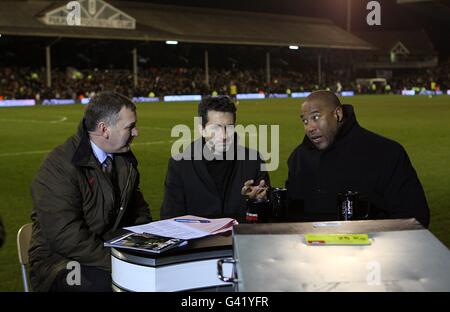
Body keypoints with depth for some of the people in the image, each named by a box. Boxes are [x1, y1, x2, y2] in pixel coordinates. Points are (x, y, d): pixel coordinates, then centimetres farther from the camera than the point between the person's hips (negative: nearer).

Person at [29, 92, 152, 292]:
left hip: (110, 252, 6)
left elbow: (138, 210, 18)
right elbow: (65, 237, -23)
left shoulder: (125, 160, 7)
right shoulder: (59, 166, -17)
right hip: (60, 263, -6)